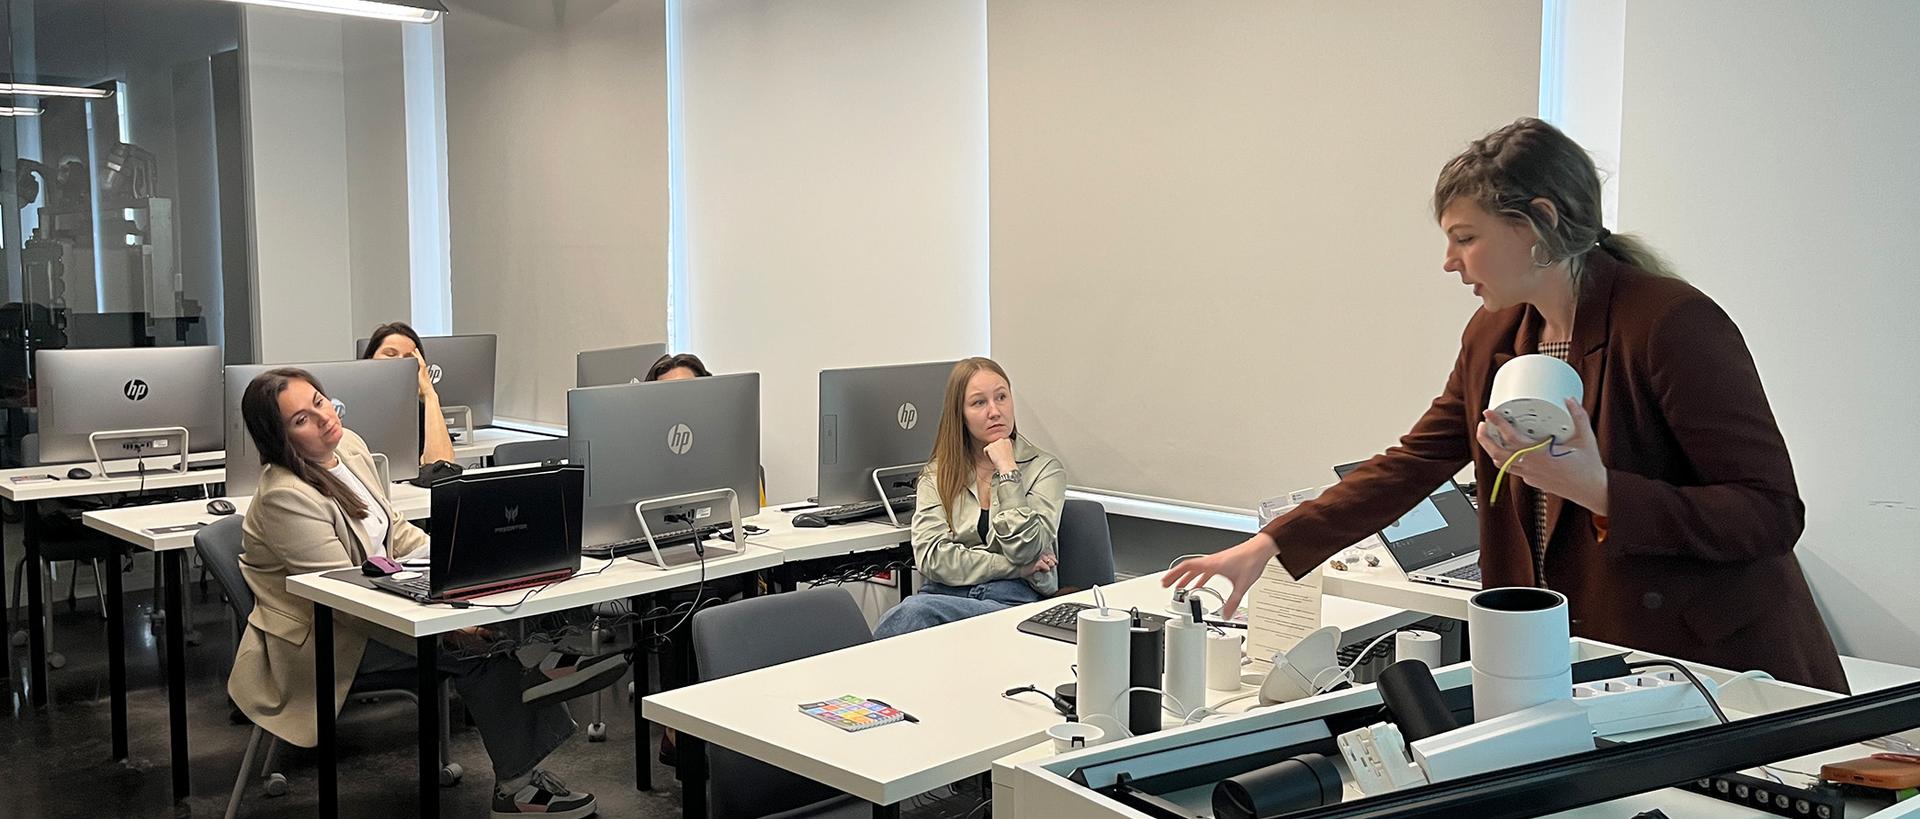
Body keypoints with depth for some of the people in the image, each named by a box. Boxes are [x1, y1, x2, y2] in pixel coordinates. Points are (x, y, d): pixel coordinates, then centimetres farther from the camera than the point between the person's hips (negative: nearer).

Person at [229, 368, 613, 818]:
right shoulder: (285, 498, -23)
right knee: (477, 644, -24)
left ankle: (520, 781, -17)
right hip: (329, 637, -8)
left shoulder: (349, 445, 3)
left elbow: (393, 529, 14)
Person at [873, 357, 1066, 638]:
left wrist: (1008, 470, -5)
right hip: (945, 594, 2)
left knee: (915, 611, -34)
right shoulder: (937, 474, 16)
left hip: (1013, 602, -2)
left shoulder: (1044, 467, 9)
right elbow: (930, 557, 1)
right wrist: (1014, 567, -5)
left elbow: (1026, 553, -5)